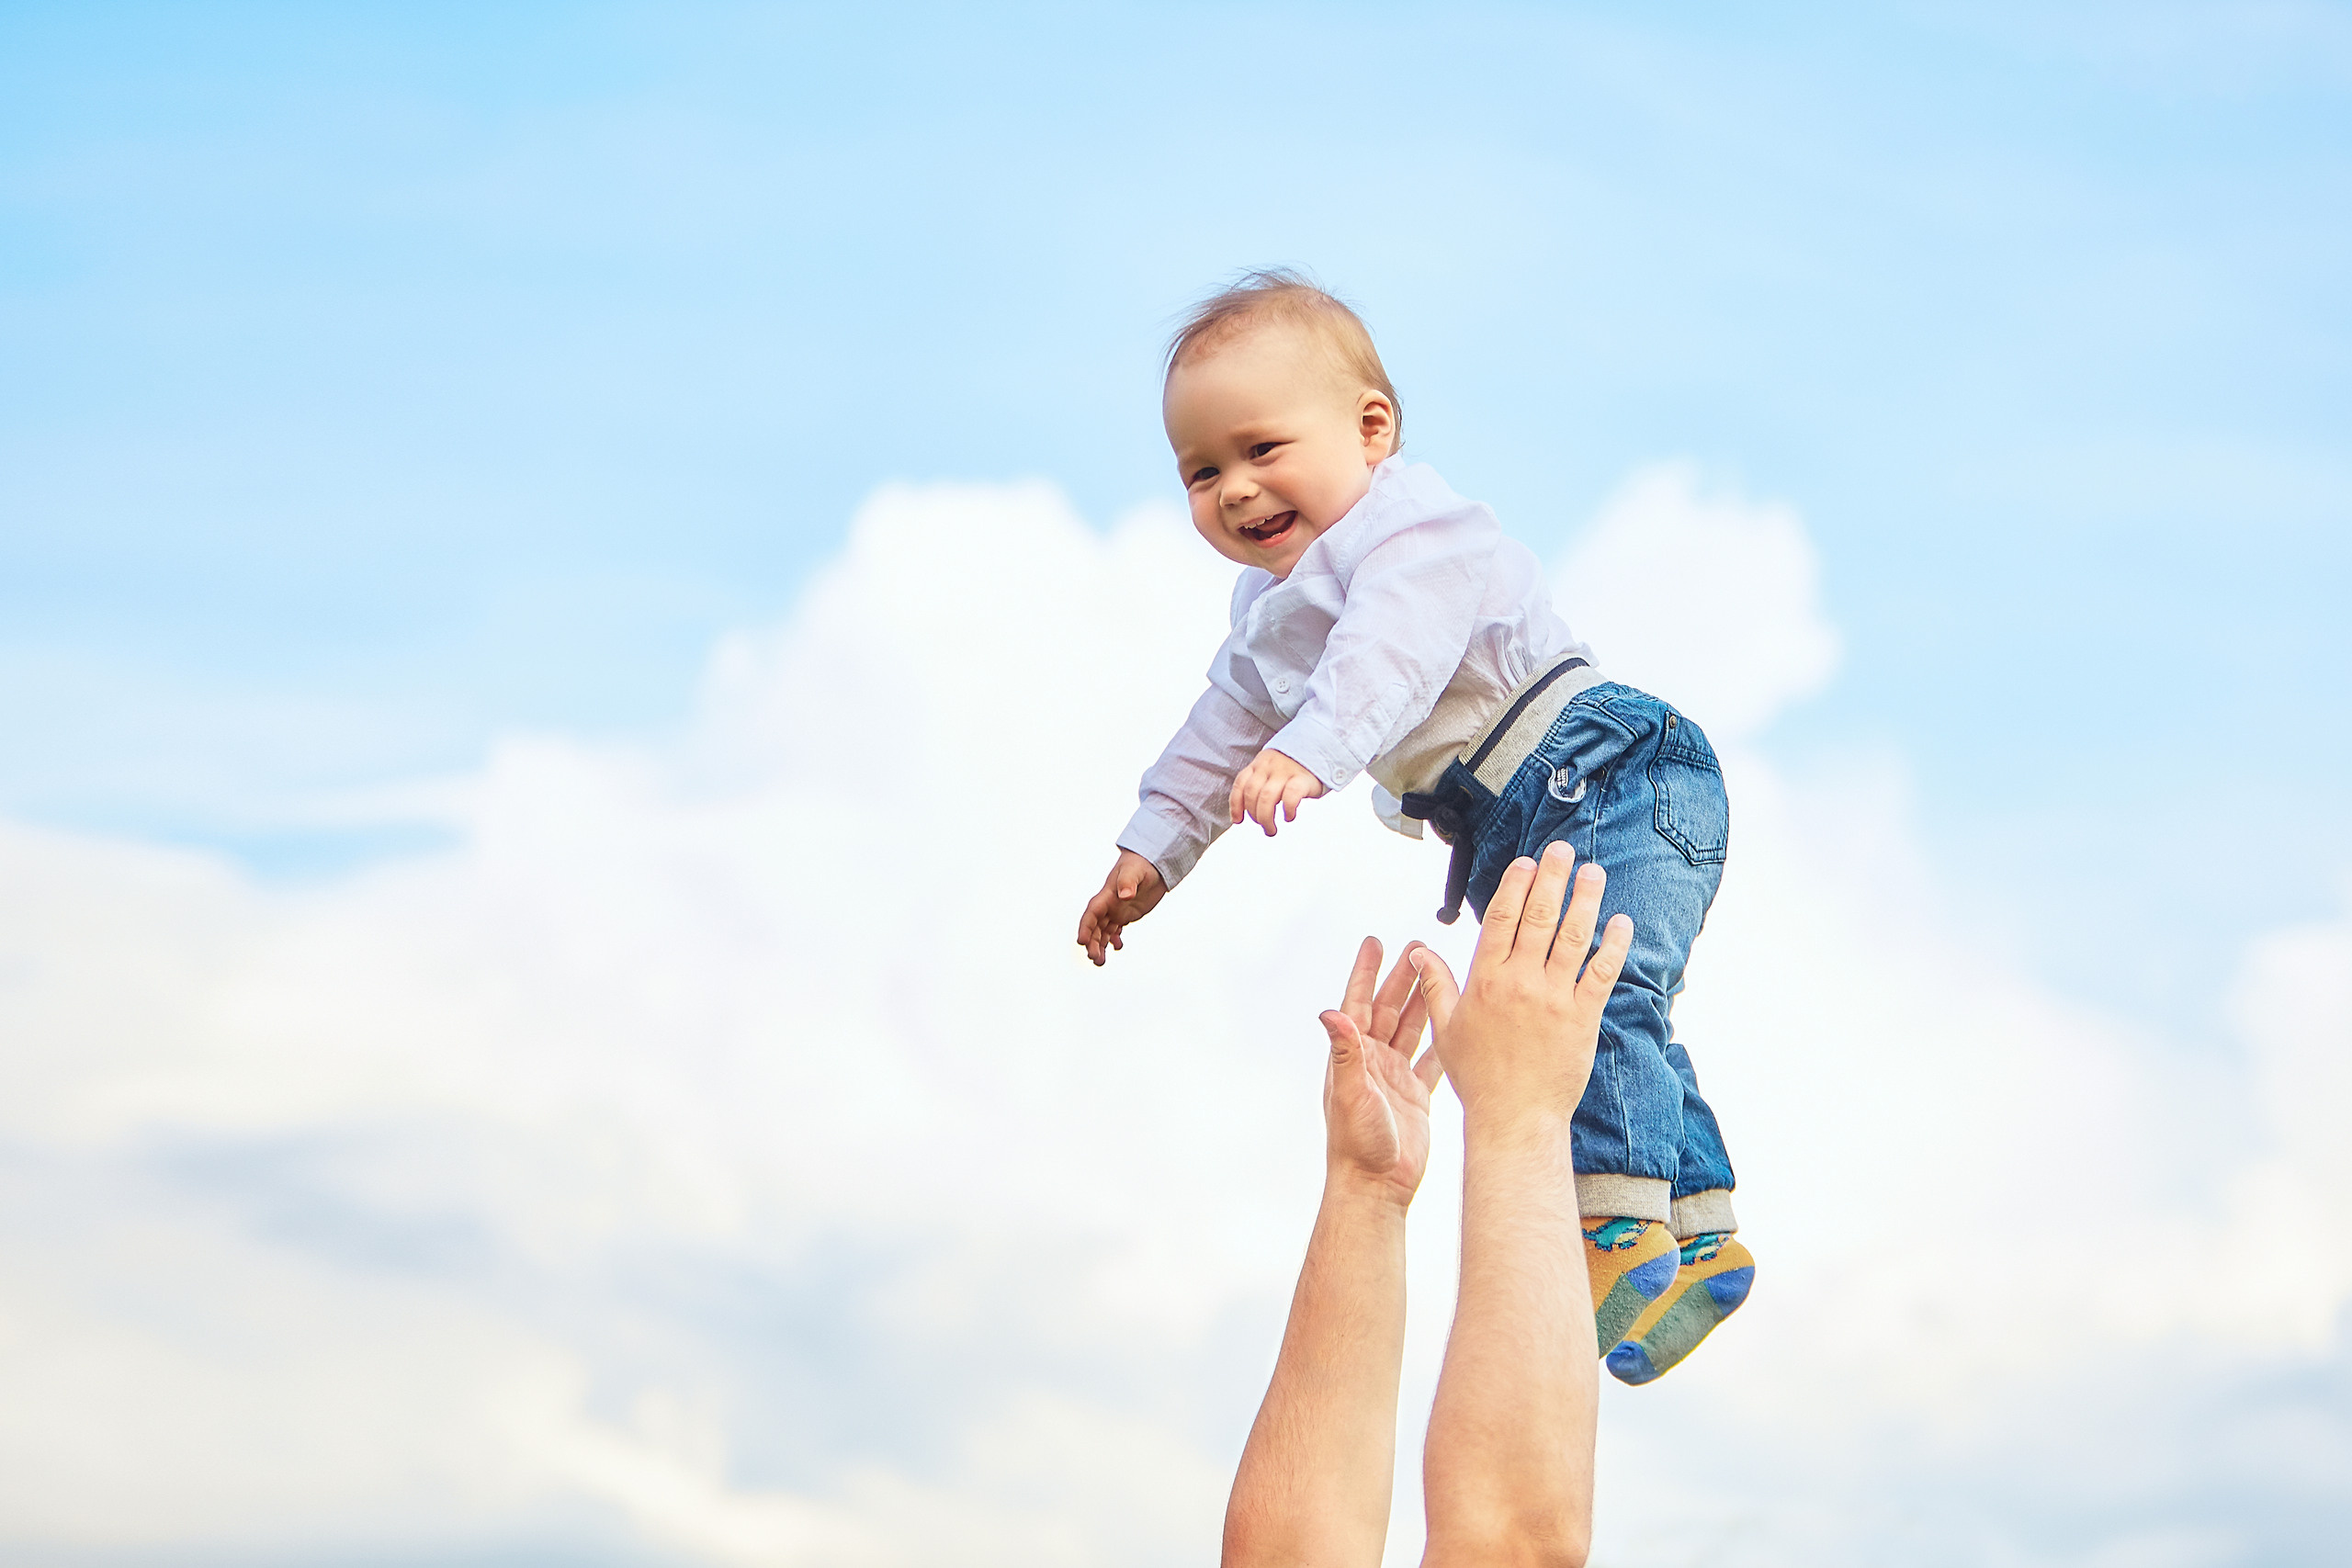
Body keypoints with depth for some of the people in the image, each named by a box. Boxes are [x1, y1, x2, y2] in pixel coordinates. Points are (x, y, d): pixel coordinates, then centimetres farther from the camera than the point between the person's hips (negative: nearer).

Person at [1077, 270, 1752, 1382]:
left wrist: (1311, 750, -52)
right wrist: (1155, 846, 32)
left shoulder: (1412, 532, -16)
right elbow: (1225, 727, 32)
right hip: (1517, 832, 11)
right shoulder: (1272, 609, 18)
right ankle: (1701, 1240, 26)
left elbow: (1390, 651, -36)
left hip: (1609, 779, -11)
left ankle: (1626, 1235, -35)